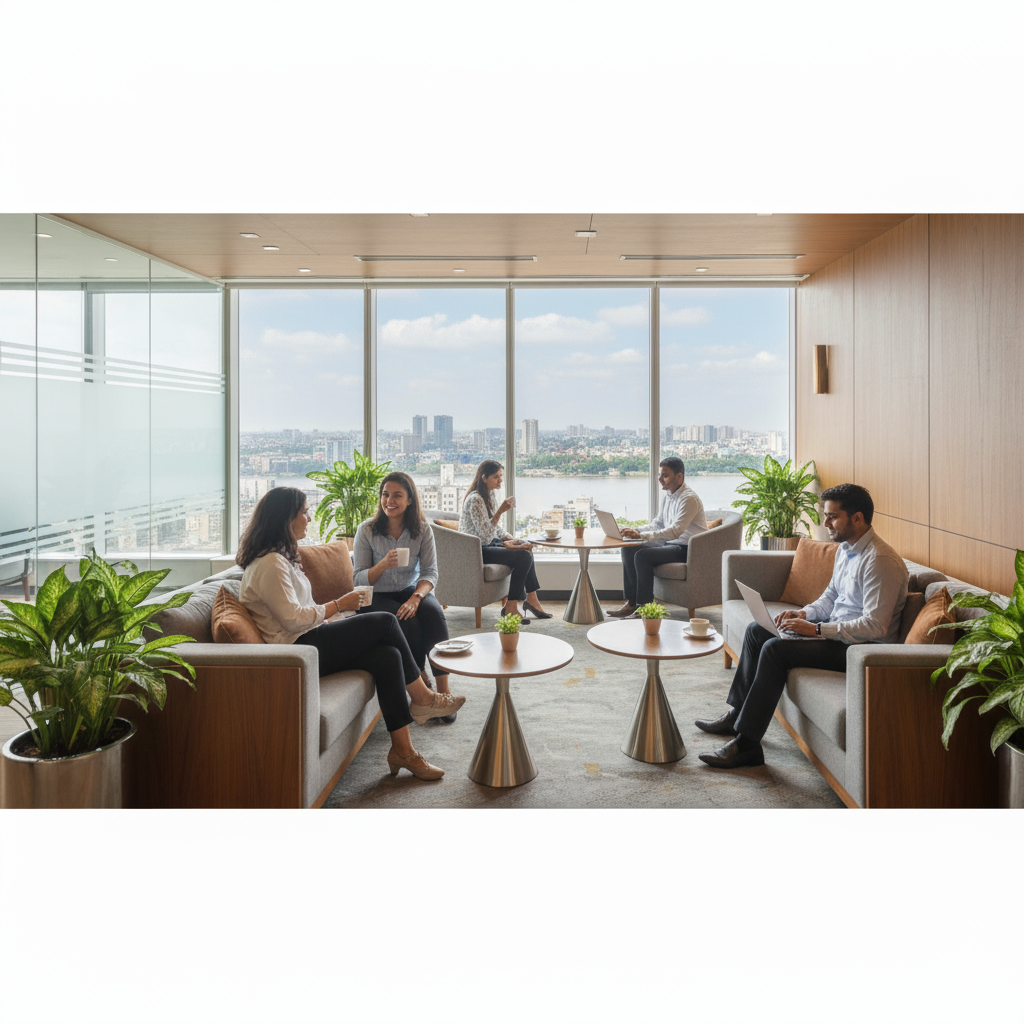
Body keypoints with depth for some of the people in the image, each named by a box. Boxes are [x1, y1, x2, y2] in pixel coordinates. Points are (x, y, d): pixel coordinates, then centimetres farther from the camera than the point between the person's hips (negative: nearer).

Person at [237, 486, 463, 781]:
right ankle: (422, 698, 3)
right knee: (385, 622, -14)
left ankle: (403, 751, -10)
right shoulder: (270, 564, -14)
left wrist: (336, 611, 8)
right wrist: (338, 605, -9)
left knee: (388, 656, -11)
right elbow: (292, 619, -20)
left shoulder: (281, 556, 20)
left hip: (307, 645, 10)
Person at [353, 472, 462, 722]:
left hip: (410, 591, 2)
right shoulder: (367, 530, -7)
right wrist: (383, 565, -28)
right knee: (406, 622, -31)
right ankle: (421, 683, -12)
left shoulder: (422, 530, -3)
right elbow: (360, 580, -8)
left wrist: (415, 598, -27)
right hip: (376, 598, -2)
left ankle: (443, 689, -26)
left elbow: (430, 572, -7)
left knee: (434, 612, -30)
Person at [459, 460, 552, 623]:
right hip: (476, 551, -10)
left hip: (487, 544, 10)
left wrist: (509, 539, 0)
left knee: (526, 547, 3)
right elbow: (486, 535, -25)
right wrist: (500, 511, -29)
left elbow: (495, 528, 17)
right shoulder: (475, 500, -20)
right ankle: (510, 607, -13)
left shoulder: (489, 495, 11)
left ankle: (531, 598, 5)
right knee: (524, 557, -19)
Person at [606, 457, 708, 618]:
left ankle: (645, 606, -16)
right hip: (669, 543, 10)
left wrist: (641, 535, -34)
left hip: (687, 548, -10)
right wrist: (635, 531, -2)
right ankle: (631, 601, -1)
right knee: (628, 550, -3)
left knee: (642, 555, -27)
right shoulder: (667, 495, 11)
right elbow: (658, 523, 17)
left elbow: (675, 531, -30)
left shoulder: (689, 498, -20)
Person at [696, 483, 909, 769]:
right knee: (756, 631, 6)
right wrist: (803, 613, -1)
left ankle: (746, 743, -20)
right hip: (836, 630, 10)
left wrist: (816, 629, -25)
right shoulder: (845, 548, 8)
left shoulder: (881, 561, -23)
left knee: (776, 648, -26)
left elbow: (875, 627, -27)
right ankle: (738, 713, 14)